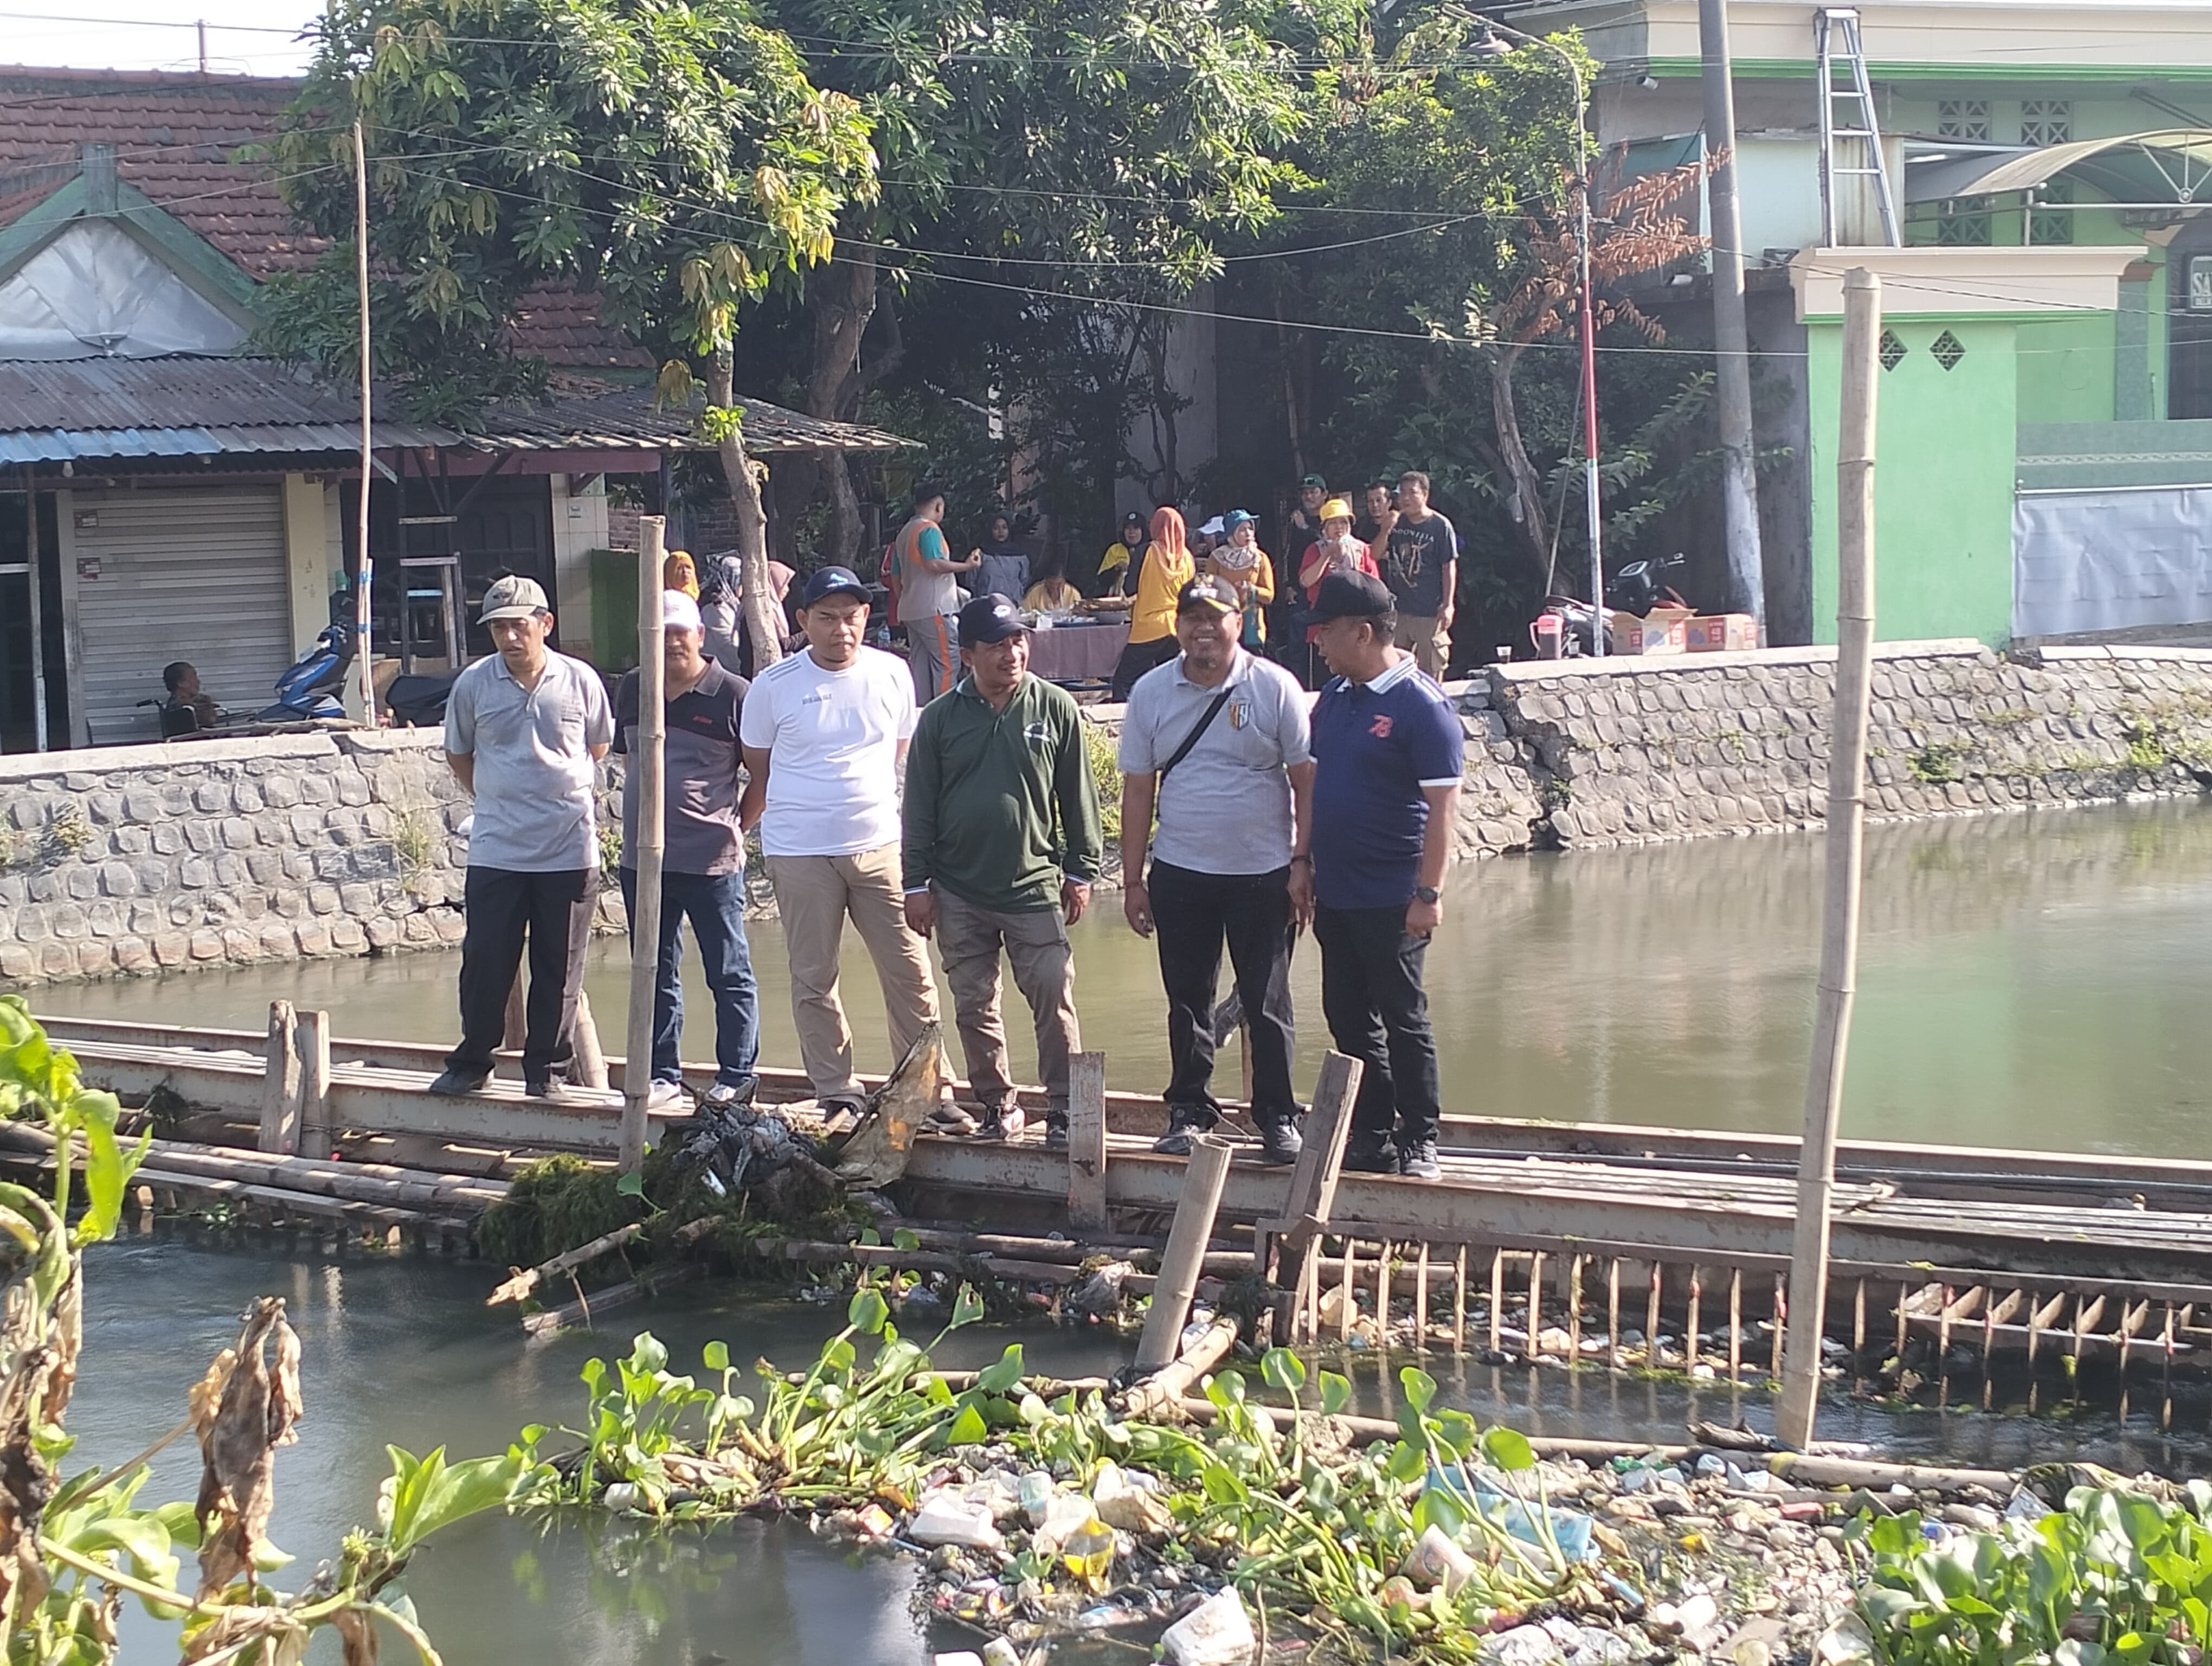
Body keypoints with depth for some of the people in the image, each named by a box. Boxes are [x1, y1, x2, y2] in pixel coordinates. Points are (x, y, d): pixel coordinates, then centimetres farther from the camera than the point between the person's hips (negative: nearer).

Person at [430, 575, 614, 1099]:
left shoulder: (580, 681, -2)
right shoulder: (473, 685, -1)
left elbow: (599, 746, 16)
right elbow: (458, 756, 15)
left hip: (570, 852, 0)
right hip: (496, 852, 0)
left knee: (559, 970, 5)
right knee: (485, 962, 2)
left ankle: (547, 1070, 16)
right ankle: (470, 1065, 16)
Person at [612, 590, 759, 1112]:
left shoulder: (733, 695, -7)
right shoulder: (633, 691, 9)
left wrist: (735, 825, -2)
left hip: (711, 863, -6)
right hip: (642, 860, 6)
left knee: (728, 973, 3)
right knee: (655, 975, 12)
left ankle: (736, 1078, 10)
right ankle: (663, 1077, 21)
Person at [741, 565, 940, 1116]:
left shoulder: (892, 675, 4)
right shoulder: (774, 687, -2)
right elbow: (758, 770, 9)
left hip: (879, 845, 1)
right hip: (800, 852, -1)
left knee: (910, 972, 0)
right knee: (814, 979, 4)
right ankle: (837, 1095, 13)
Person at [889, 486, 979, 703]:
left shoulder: (904, 532, 19)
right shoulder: (929, 530, -10)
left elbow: (896, 575, 22)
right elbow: (934, 564, -21)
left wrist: (903, 599, 30)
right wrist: (967, 566, -12)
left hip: (911, 610, 9)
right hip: (934, 608, -9)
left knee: (919, 662, 9)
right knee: (947, 660, -9)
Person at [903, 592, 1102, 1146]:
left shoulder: (1056, 709, 1)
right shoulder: (940, 718, 3)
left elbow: (1078, 797, 6)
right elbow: (919, 806, 6)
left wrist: (1081, 872, 4)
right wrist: (918, 883, 3)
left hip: (1034, 887, -2)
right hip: (959, 893, 2)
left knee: (1054, 1000, -7)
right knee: (974, 1007, 8)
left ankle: (1063, 1110, 1)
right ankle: (997, 1106, 21)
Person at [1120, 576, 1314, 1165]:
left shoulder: (1274, 688, -5)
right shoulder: (1151, 693, 3)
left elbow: (1305, 782, -3)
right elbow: (1138, 791, 6)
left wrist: (1302, 864, -7)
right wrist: (1132, 880, 5)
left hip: (1263, 874, -2)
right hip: (1180, 874, 3)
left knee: (1267, 1004, 3)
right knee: (1187, 1001, 10)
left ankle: (1278, 1118, 13)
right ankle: (1189, 1112, 22)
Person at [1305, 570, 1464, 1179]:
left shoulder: (1421, 705, -14)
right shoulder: (1333, 697, 10)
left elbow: (1443, 804, -16)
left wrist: (1428, 893, -20)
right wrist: (1304, 869, 15)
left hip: (1390, 899, -8)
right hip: (1334, 894, 8)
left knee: (1404, 1021, 1)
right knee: (1348, 1018, 12)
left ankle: (1417, 1144, 9)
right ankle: (1372, 1137, 21)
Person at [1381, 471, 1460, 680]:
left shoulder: (1440, 526, -8)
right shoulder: (1396, 523, 8)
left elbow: (1449, 567, -8)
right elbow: (1378, 555, 21)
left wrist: (1448, 605, -11)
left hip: (1430, 612, -6)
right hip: (1398, 609, 6)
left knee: (1430, 674, -2)